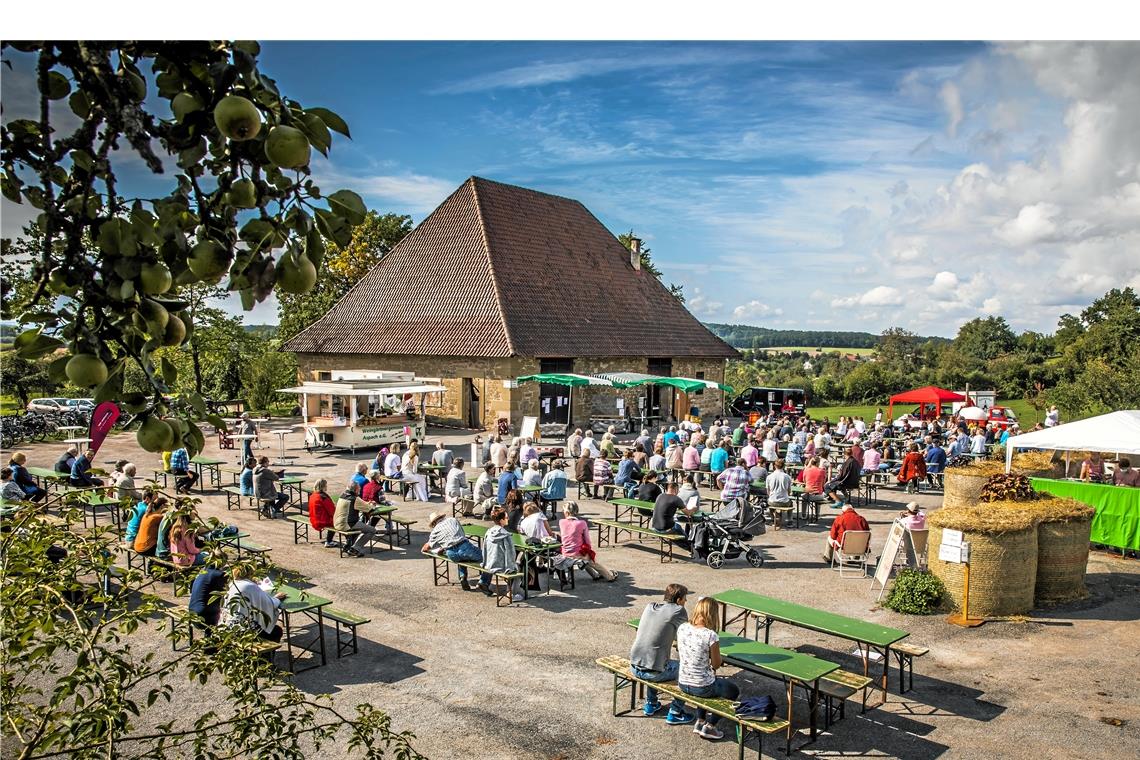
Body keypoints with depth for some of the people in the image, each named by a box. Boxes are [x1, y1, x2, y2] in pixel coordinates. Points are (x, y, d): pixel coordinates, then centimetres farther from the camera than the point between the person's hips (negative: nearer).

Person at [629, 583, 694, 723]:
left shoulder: (650, 606, 8)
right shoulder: (678, 611, -9)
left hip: (634, 667, 6)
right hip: (653, 672, -6)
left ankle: (651, 704, 42)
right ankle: (675, 713, 19)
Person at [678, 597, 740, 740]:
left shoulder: (681, 628, -8)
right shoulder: (711, 636, -25)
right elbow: (716, 664, -12)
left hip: (682, 683, 6)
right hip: (701, 687, -6)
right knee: (733, 691, 23)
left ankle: (700, 721, 38)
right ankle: (709, 726, 22)